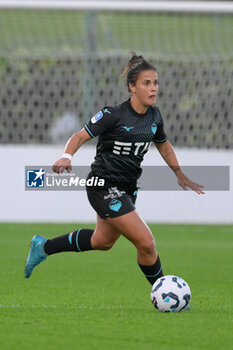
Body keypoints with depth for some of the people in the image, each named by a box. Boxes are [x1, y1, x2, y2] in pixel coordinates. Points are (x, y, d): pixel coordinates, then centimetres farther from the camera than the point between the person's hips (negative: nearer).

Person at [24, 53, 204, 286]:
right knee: (146, 243, -13)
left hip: (127, 188, 9)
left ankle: (43, 247, 43)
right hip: (104, 187, -9)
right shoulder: (114, 115, -18)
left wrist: (180, 174, 22)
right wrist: (67, 156, -34)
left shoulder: (154, 116, 3)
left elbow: (163, 145, 21)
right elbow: (81, 136, -15)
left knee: (103, 241, 26)